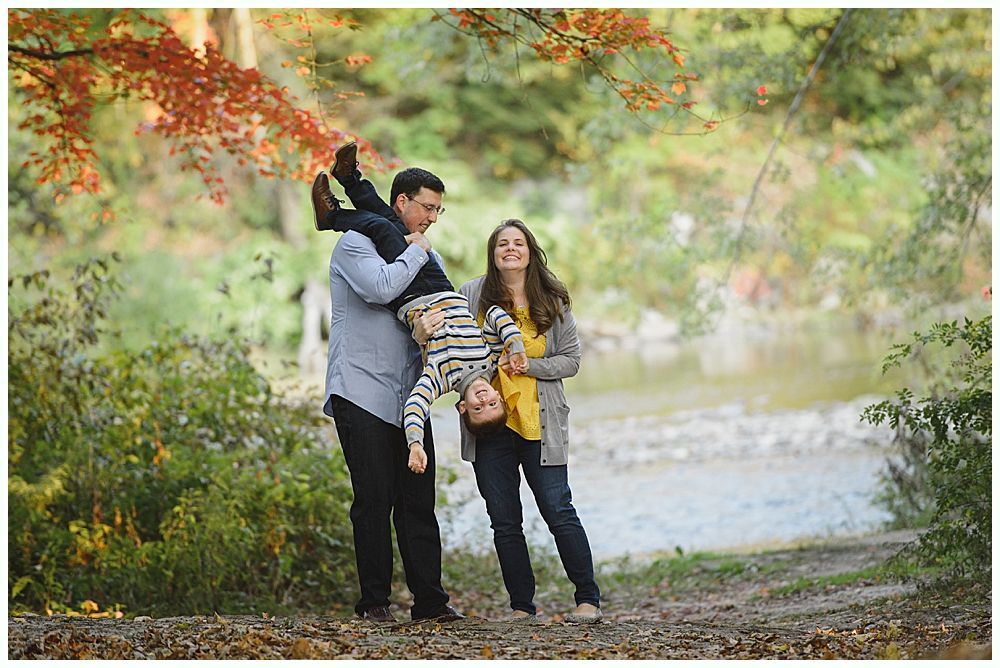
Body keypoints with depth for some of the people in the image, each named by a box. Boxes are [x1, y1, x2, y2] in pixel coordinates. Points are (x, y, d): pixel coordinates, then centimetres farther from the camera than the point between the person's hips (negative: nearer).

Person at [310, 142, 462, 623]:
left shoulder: (426, 256, 19)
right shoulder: (356, 244, -5)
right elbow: (380, 287, -25)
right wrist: (415, 252, -9)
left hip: (408, 398, 6)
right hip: (361, 392, -6)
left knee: (417, 501, 3)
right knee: (375, 500, -6)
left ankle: (429, 598, 5)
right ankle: (374, 601, 1)